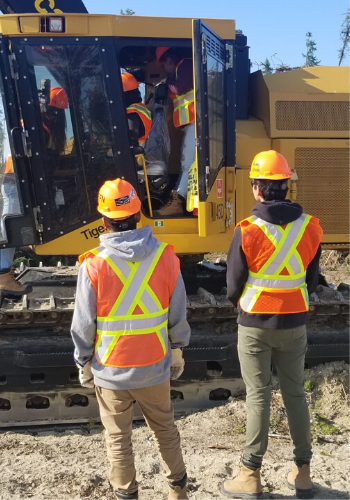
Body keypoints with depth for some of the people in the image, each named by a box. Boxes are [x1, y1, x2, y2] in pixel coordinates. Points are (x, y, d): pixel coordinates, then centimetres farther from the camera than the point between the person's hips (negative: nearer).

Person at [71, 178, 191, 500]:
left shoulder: (94, 265, -17)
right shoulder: (165, 257, -11)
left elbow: (84, 325, -11)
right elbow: (178, 314, -2)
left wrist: (84, 364, 5)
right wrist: (177, 353, 13)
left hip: (111, 369, -2)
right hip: (154, 366, 3)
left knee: (118, 438, 16)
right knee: (165, 430, 22)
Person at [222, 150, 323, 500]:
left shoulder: (247, 231, -16)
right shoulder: (310, 227, -5)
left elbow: (234, 282, -6)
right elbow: (311, 278, 5)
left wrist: (238, 302, 15)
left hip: (255, 323, -3)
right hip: (294, 323, 3)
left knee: (258, 396, 6)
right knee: (295, 394, 15)